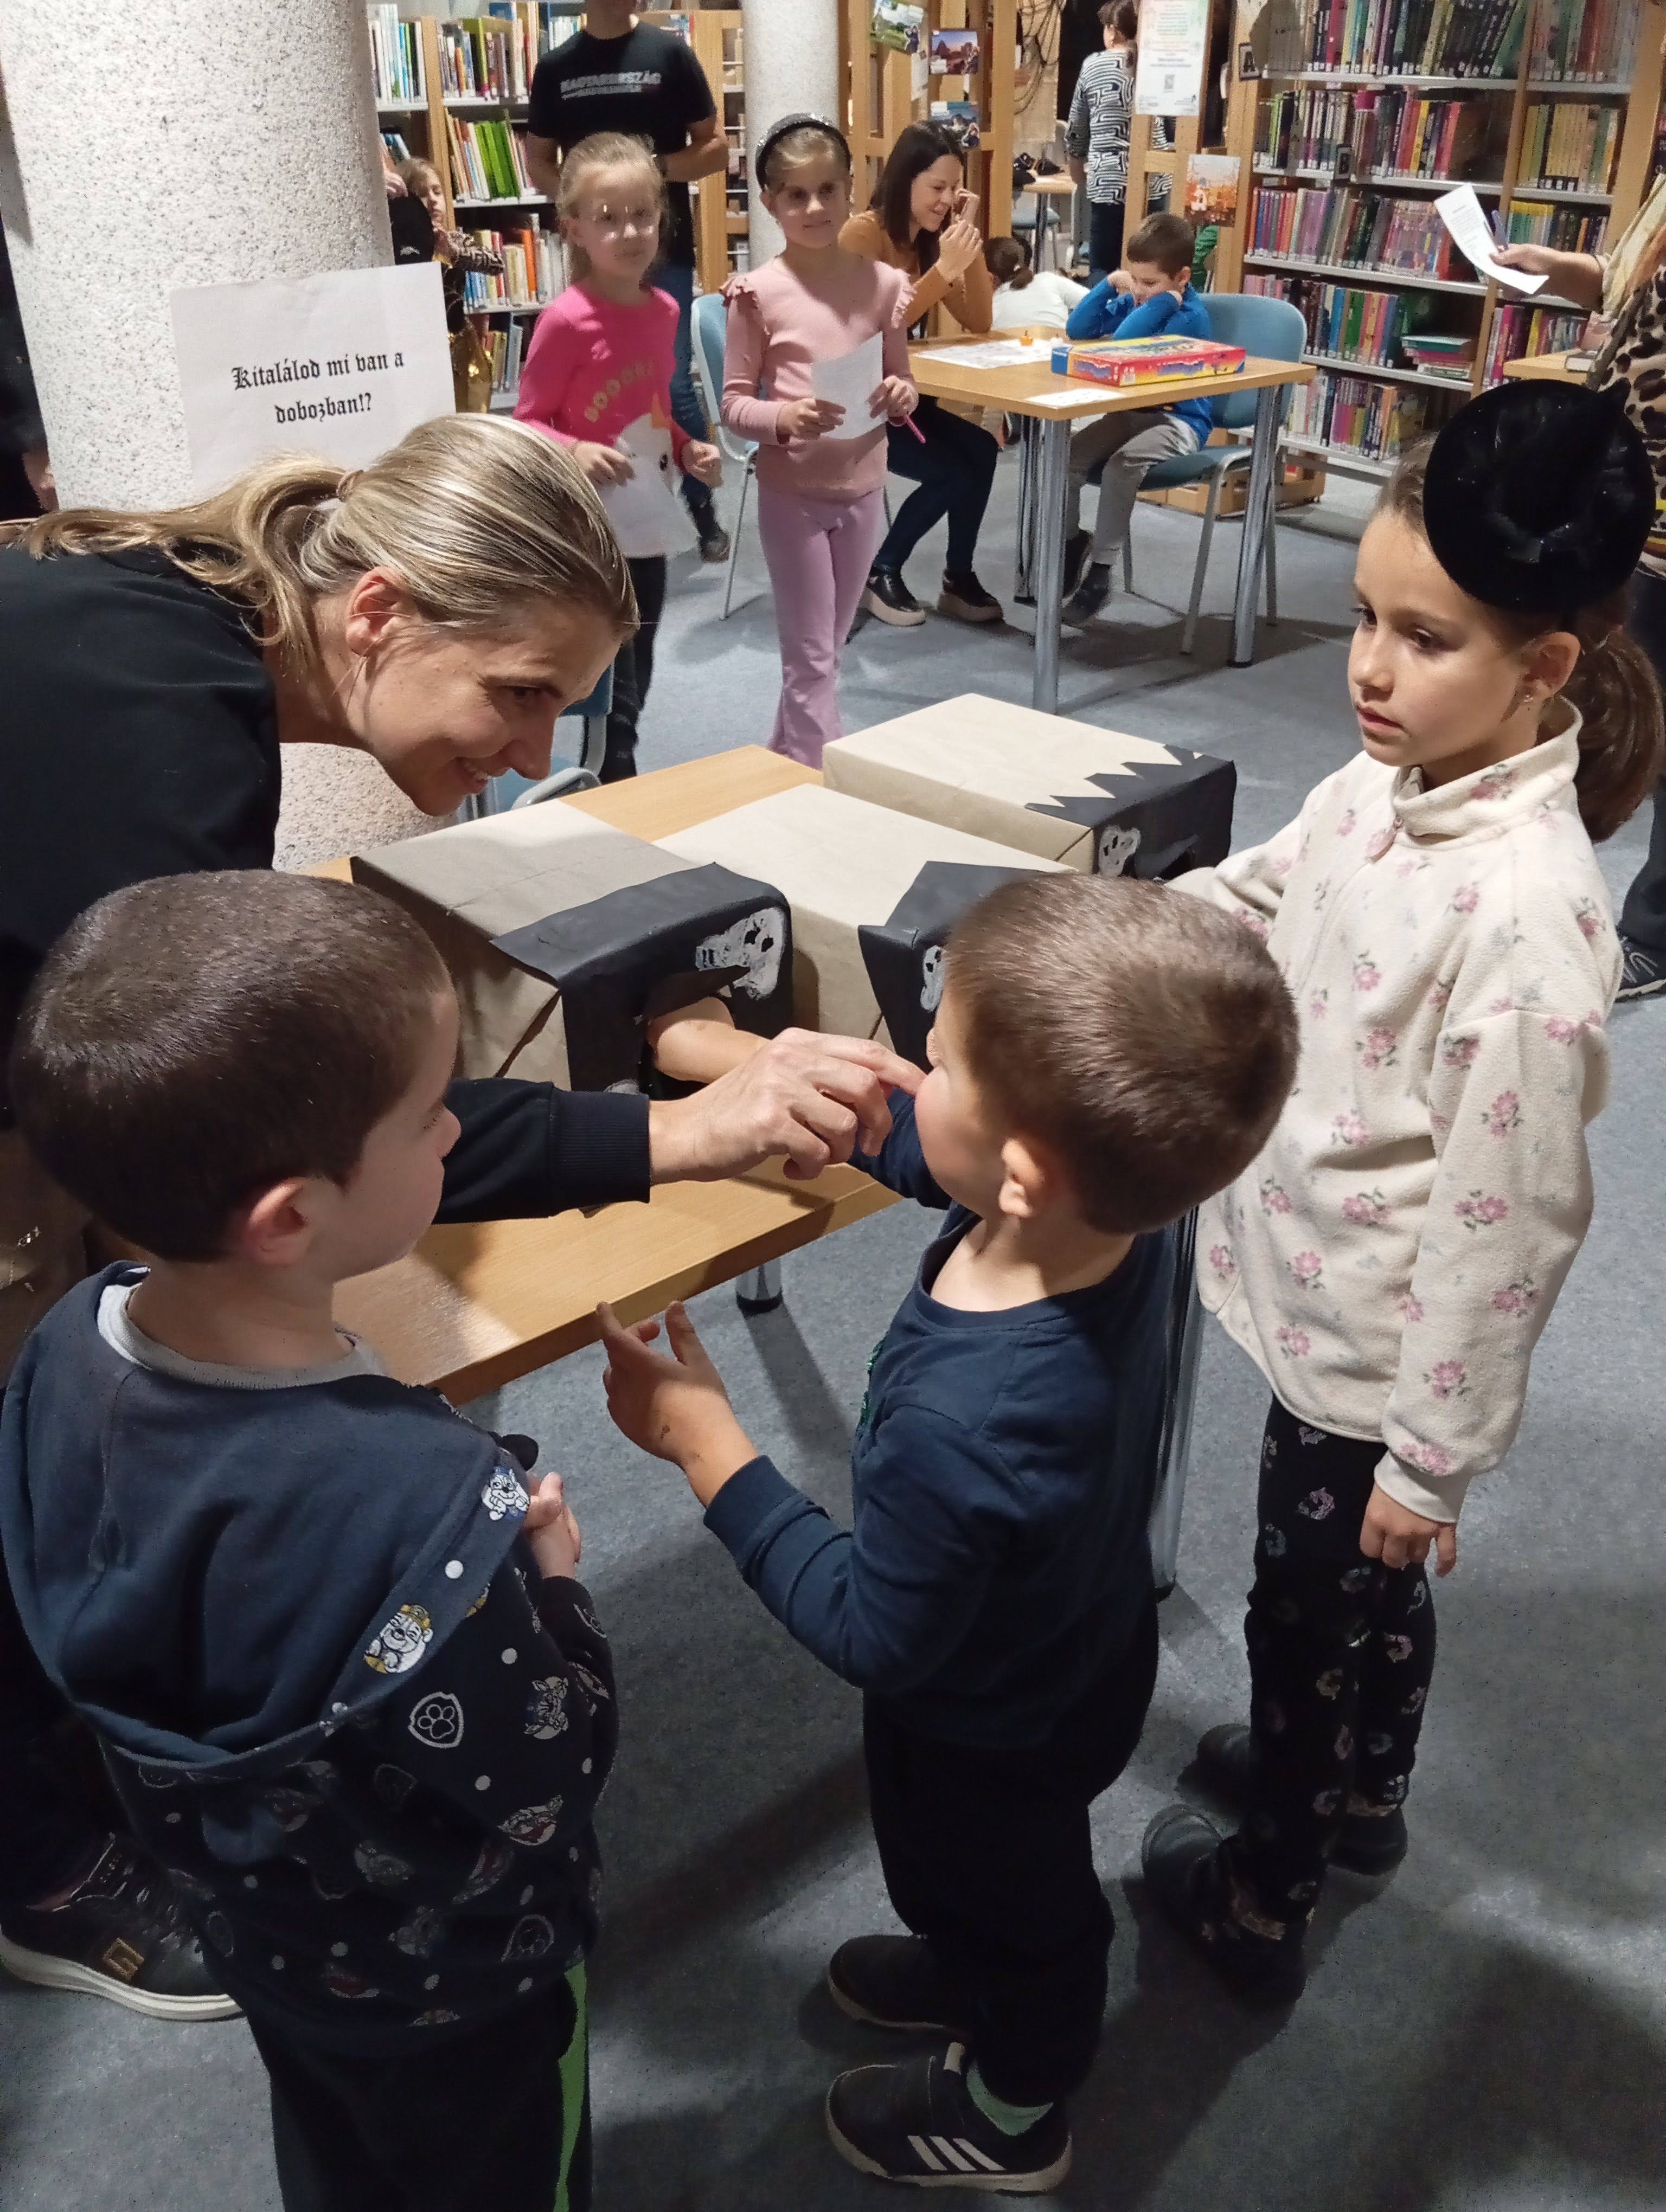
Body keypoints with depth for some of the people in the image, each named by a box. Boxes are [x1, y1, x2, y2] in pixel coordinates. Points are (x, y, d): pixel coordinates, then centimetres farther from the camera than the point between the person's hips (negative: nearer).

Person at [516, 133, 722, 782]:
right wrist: (574, 452, -30)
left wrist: (688, 451, 0)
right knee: (615, 693, -3)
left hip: (648, 522, 7)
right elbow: (526, 423, -12)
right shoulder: (566, 320, -17)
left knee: (635, 685, 17)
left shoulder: (663, 311, 5)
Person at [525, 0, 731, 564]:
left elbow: (716, 149, 0)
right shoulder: (556, 67, 7)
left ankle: (704, 510, 10)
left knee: (671, 383, -6)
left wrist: (657, 168, -17)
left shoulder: (670, 53, 0)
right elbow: (538, 162, 12)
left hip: (665, 250, -3)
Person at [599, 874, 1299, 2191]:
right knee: (986, 1873, 35)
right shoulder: (1118, 1205, -26)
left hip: (992, 1726, -6)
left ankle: (1009, 2117, 58)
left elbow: (871, 1633, -30)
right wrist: (736, 1059, -5)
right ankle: (976, 1971, 67)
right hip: (1082, 1641, 6)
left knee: (1008, 1894, 26)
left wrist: (706, 1442, -27)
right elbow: (908, 1141, -7)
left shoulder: (959, 1426, -48)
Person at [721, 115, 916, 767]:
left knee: (826, 651, 16)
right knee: (811, 659, 0)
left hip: (864, 487, 4)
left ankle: (788, 763, 34)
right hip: (792, 492, -4)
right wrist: (783, 419, -25)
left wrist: (902, 398, -13)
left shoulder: (882, 282, 0)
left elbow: (903, 382, 10)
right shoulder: (758, 293, -9)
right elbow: (734, 403, -6)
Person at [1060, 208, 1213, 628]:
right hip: (1131, 412, 7)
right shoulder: (1132, 300, 8)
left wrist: (1162, 301, -19)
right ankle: (1070, 543, 3)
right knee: (1064, 455, -17)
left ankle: (1100, 569, -25)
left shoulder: (1190, 316, -15)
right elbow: (1077, 331, 7)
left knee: (1121, 465, -36)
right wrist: (1109, 285, -1)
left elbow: (1121, 345, -26)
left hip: (1178, 421, -7)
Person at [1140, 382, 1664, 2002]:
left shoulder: (1527, 915, -32)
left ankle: (1262, 1899, 42)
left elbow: (1506, 1219, -25)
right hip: (1323, 1296, 8)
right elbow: (1252, 901, 13)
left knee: (1313, 1604, 15)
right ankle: (1359, 1787, 58)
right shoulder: (1385, 786, -7)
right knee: (1360, 1587, 30)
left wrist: (1436, 1458, -17)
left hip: (1381, 1352, -7)